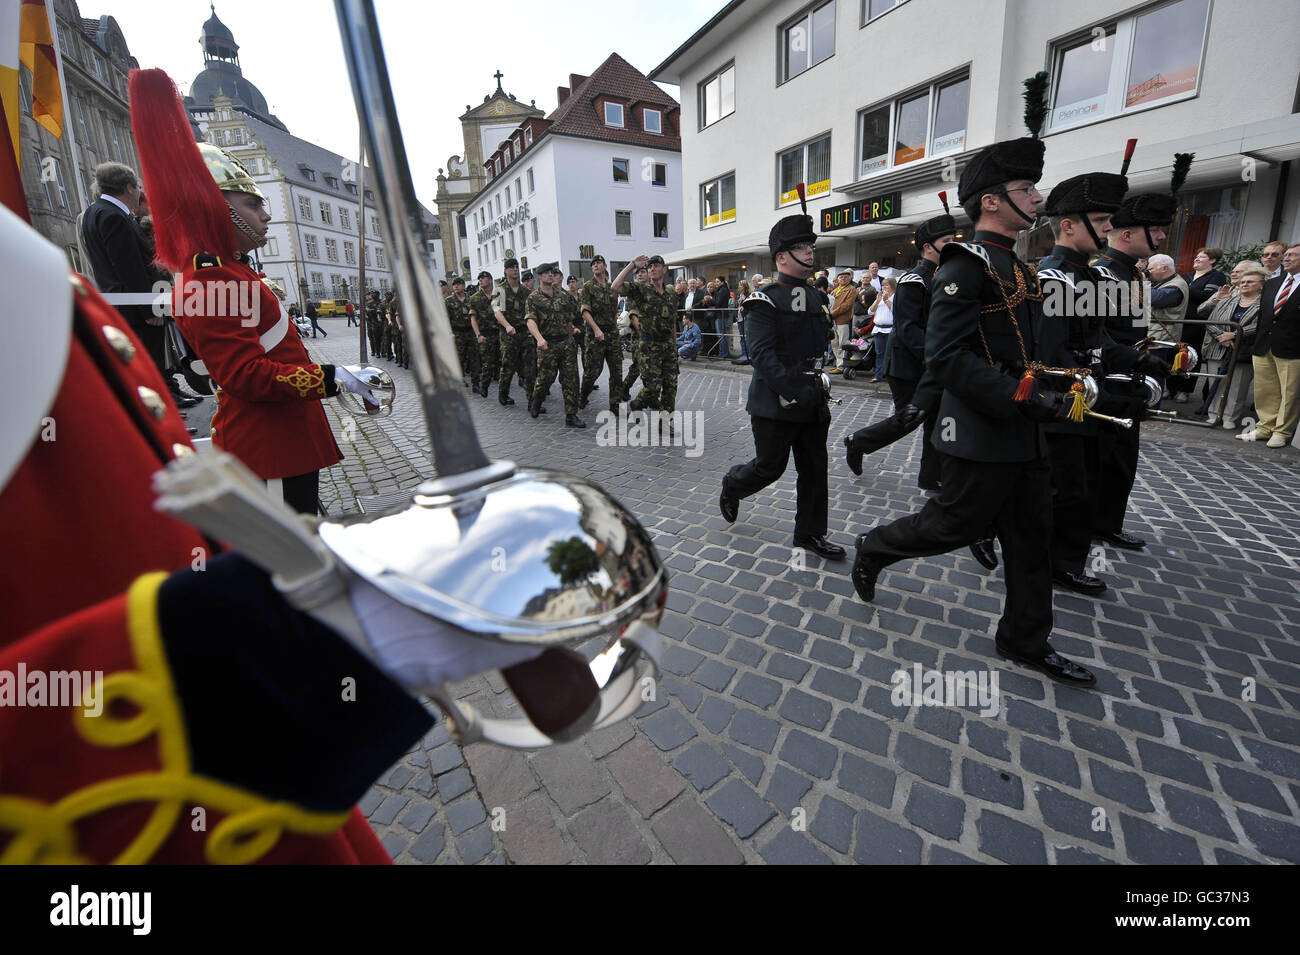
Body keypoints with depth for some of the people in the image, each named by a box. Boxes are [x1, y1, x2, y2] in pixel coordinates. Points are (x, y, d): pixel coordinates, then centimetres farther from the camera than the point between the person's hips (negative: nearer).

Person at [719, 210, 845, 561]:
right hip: (775, 404, -7)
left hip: (813, 402, 7)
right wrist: (794, 393, -26)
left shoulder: (819, 298, 14)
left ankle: (810, 532, 22)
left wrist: (819, 385, 12)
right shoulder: (764, 301, -10)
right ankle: (731, 486, 34)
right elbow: (764, 355, -20)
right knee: (770, 467, 3)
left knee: (815, 468, 9)